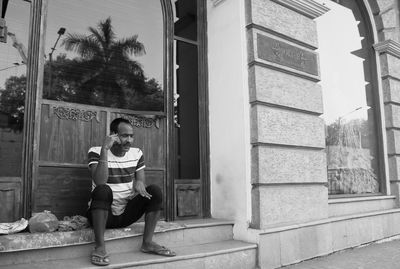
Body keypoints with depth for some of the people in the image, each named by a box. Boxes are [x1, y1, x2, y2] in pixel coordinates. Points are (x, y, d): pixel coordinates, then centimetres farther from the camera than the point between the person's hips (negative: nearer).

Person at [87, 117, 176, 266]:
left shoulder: (136, 153, 4)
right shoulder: (96, 152, -10)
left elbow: (141, 182, 4)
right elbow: (100, 182, -26)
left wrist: (139, 183, -21)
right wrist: (105, 149, -30)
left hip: (127, 214, 4)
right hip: (103, 214, -4)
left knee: (155, 190, -16)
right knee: (102, 190, -34)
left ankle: (147, 242, -10)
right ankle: (100, 247, -26)